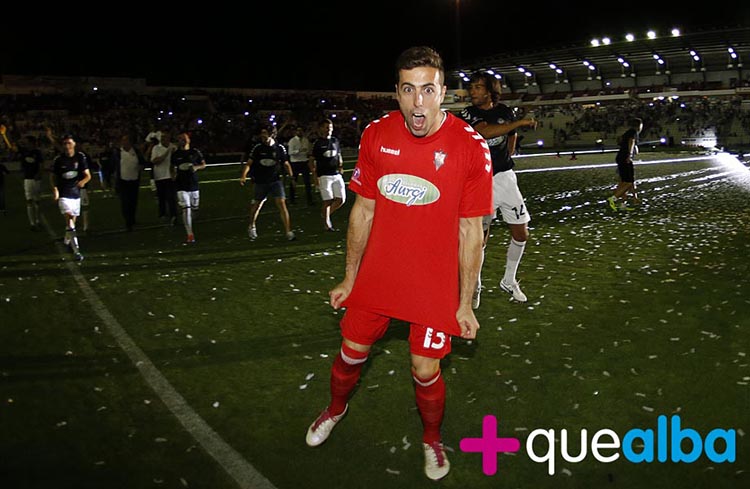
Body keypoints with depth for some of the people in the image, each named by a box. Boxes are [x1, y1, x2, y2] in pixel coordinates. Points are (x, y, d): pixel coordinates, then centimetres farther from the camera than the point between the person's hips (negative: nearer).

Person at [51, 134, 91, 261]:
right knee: (69, 220, -17)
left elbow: (88, 175, -2)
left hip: (76, 193, 3)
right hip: (63, 194, -3)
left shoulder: (81, 157, -1)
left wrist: (83, 181, -24)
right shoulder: (58, 160, -5)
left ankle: (67, 240, 45)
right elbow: (53, 176, 7)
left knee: (73, 221, 15)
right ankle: (76, 250, -20)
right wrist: (55, 189, -8)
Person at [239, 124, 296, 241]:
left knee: (281, 203, -14)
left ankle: (288, 232, -11)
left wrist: (291, 176, -8)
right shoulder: (258, 148, -4)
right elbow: (249, 163, -2)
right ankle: (252, 227, 41)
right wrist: (243, 176, -16)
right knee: (257, 205, 14)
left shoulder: (280, 148, -3)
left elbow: (286, 164, 7)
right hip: (260, 182, 1)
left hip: (275, 180, -1)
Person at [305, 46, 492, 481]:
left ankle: (432, 438, 38)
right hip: (377, 277, 3)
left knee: (426, 371, 5)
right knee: (352, 352, 16)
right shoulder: (377, 135, -6)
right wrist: (350, 279, 8)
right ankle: (336, 409, 50)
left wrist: (465, 304, -6)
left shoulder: (470, 147, -15)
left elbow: (471, 231, -9)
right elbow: (364, 210, 3)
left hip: (435, 287, -3)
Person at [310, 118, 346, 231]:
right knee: (328, 201, -5)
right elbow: (312, 161, -2)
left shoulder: (335, 140, 11)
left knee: (341, 200, 2)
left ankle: (325, 214, 23)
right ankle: (326, 223, 10)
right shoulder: (318, 143, -4)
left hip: (336, 174, 5)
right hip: (324, 176, -5)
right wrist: (315, 177, -9)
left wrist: (340, 165, 1)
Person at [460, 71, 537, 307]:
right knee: (480, 238, -2)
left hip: (505, 177, 4)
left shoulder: (504, 111, 7)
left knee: (521, 234, 7)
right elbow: (484, 132, -25)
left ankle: (509, 281, 27)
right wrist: (520, 122, -23)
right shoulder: (467, 114, -6)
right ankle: (475, 286, 18)